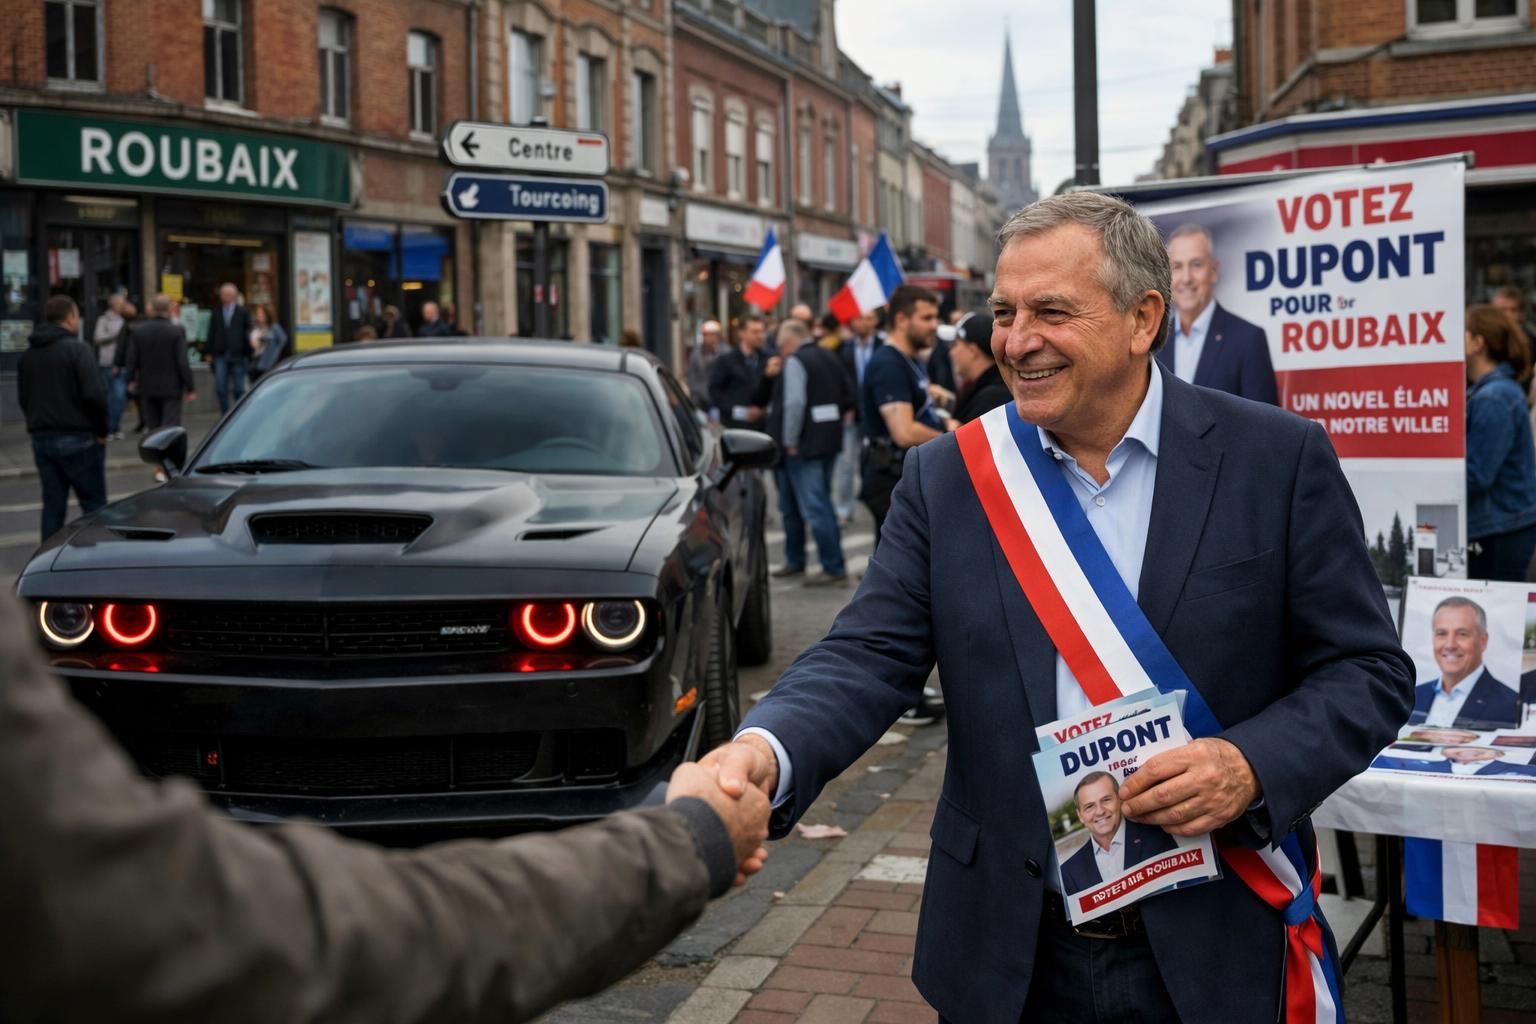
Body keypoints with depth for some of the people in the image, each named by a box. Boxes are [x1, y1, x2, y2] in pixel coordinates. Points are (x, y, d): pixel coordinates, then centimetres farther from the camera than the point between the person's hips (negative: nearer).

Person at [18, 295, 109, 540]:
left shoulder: (28, 354, 11)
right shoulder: (77, 349, -12)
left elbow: (23, 398, 16)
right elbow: (94, 394, -19)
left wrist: (40, 424, 17)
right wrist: (101, 430, -8)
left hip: (41, 439, 7)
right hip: (78, 438, -6)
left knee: (52, 506, 11)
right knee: (93, 504, 0)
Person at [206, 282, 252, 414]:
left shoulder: (243, 312, 6)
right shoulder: (216, 313, 13)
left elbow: (247, 334, 4)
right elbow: (211, 333, 11)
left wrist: (247, 353, -2)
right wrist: (210, 353, 4)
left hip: (237, 355, -2)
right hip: (220, 355, 2)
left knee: (238, 388, 2)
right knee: (220, 388, -5)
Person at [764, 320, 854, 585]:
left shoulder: (794, 362, -12)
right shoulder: (829, 358, 13)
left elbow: (794, 404, -22)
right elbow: (848, 397, 13)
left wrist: (790, 442, -15)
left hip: (804, 444, -9)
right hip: (829, 440, 9)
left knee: (814, 507, -7)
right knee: (821, 503, 17)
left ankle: (834, 567, -7)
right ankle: (794, 561, 29)